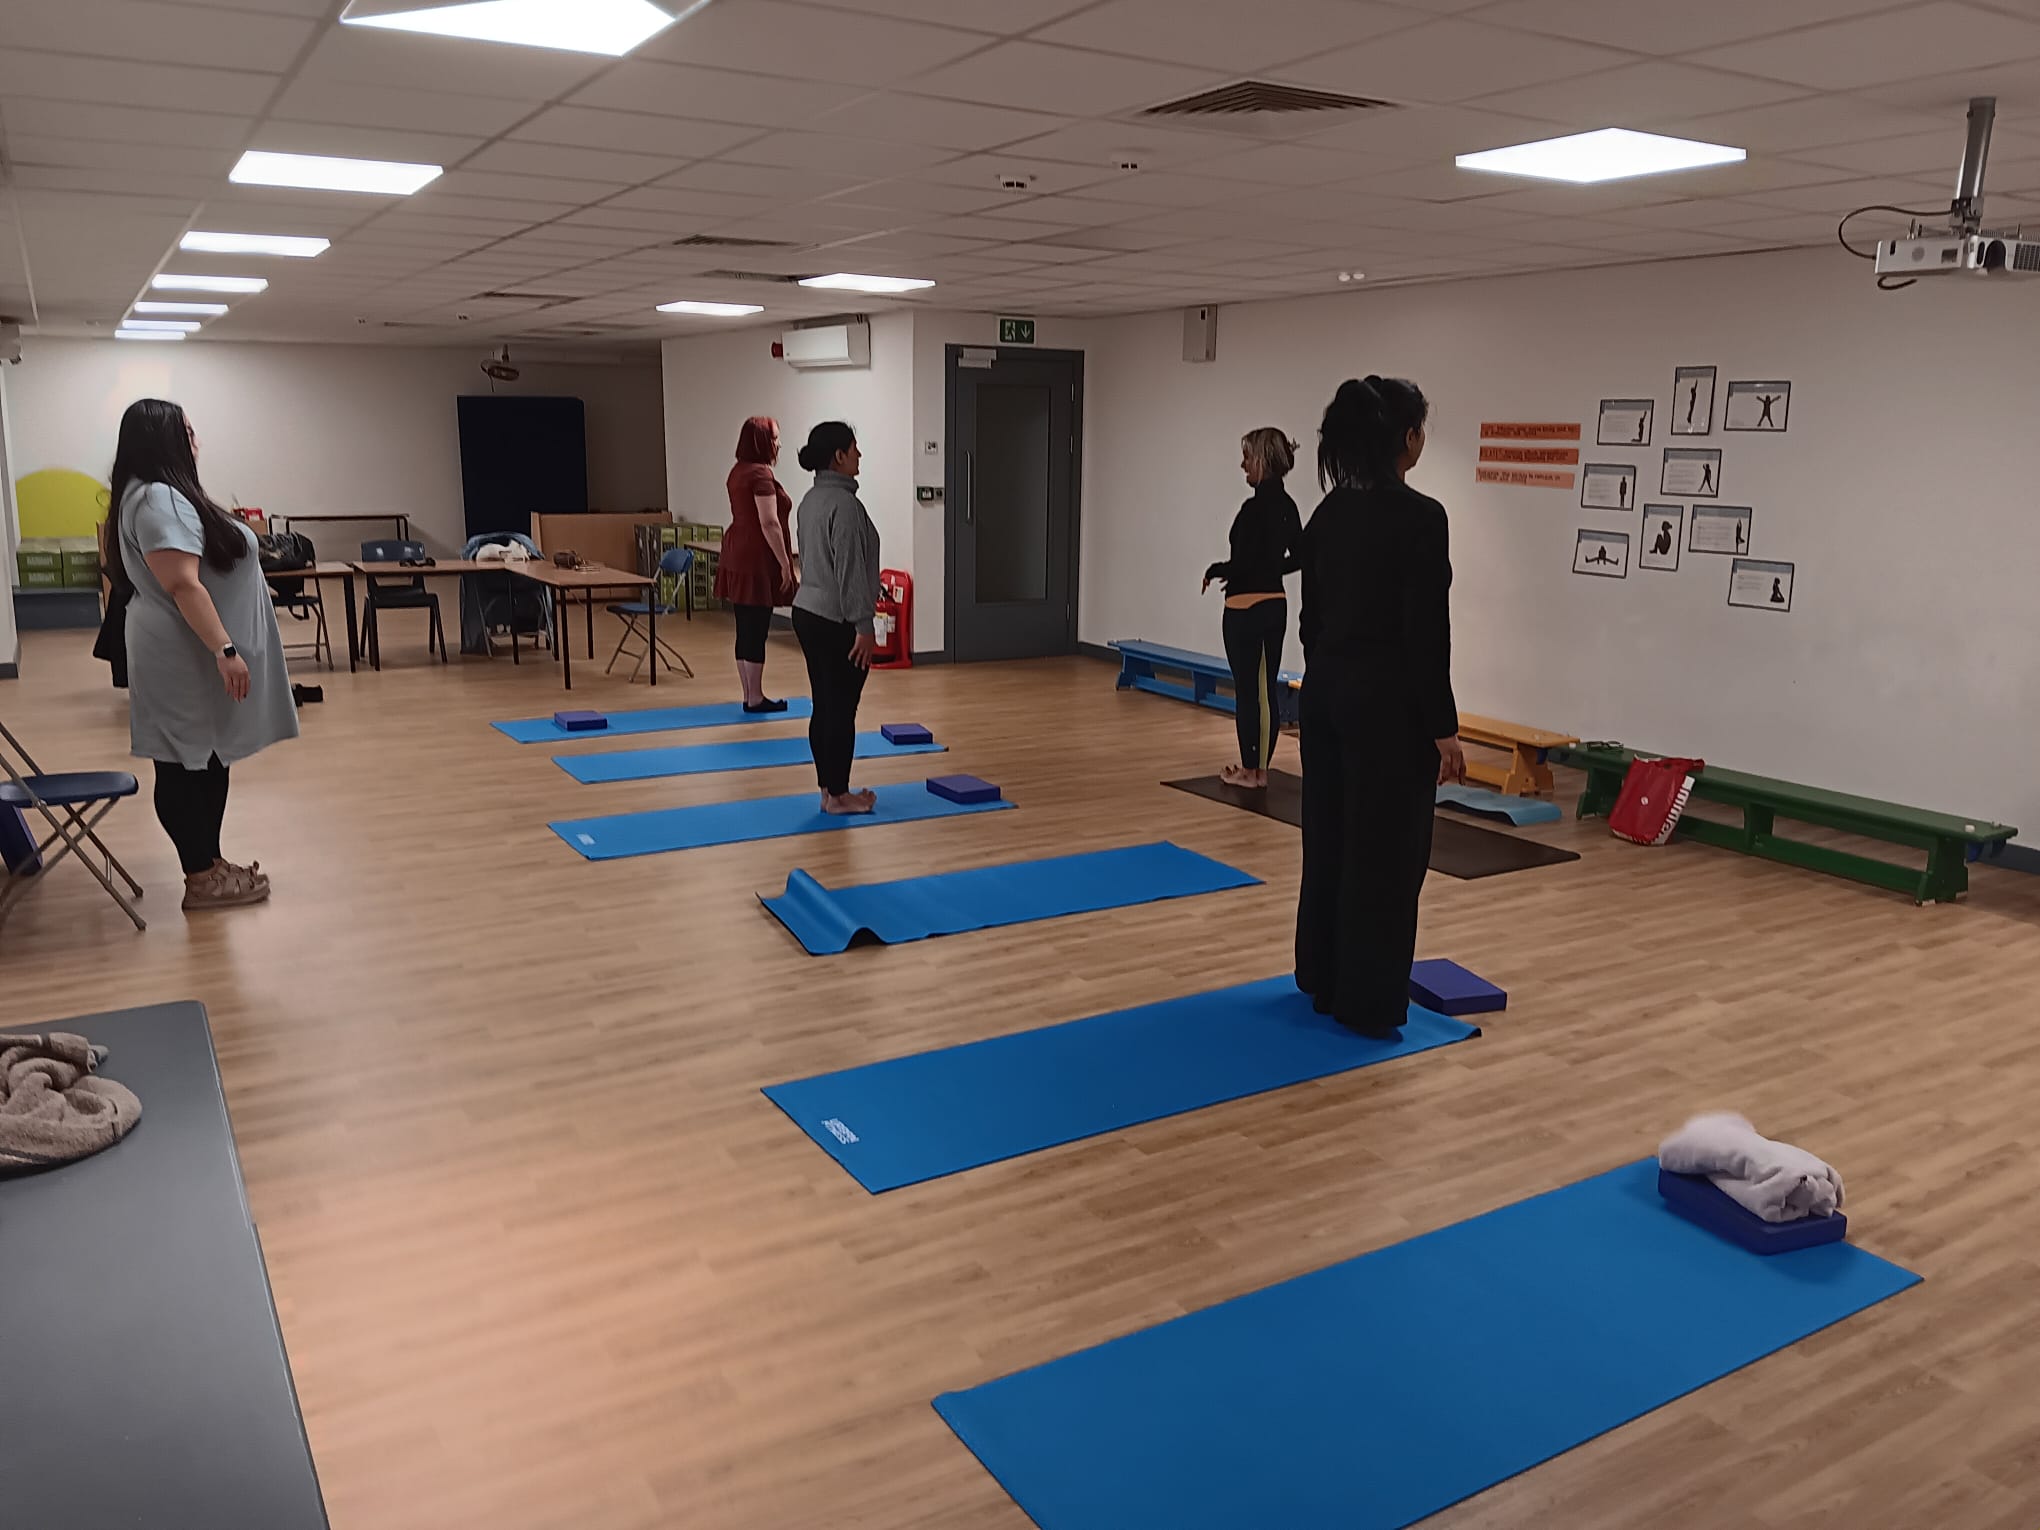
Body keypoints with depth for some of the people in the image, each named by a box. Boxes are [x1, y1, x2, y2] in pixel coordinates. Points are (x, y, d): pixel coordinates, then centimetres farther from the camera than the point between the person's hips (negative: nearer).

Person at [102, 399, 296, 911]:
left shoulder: (168, 495, 16)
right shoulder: (158, 499, -19)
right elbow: (183, 584, -26)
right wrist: (225, 648, -28)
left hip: (197, 658, 11)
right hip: (185, 662, -11)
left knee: (209, 763, 15)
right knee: (187, 767, -2)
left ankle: (210, 864, 23)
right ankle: (201, 879, 4)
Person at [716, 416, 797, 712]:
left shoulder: (738, 471, 15)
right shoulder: (760, 473, -15)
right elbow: (769, 523, -19)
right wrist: (784, 562, -14)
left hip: (738, 555, 10)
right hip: (757, 558, -10)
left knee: (746, 629, 11)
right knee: (756, 630, -5)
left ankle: (750, 696, 17)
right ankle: (755, 699, 0)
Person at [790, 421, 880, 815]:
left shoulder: (811, 499, 12)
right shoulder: (844, 504, -19)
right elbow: (850, 571, -22)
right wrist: (863, 626, -19)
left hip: (807, 612, 10)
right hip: (837, 622, -10)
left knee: (824, 707, 13)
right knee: (841, 710, -1)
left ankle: (828, 790, 19)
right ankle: (839, 795, 8)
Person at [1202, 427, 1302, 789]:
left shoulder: (1254, 508, -18)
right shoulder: (1286, 505, 8)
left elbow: (1241, 564, -21)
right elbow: (1299, 556, 16)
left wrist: (1214, 570, -4)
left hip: (1246, 610, -8)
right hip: (1276, 606, 8)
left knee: (1247, 690, 1)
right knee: (1267, 690, 11)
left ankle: (1249, 770, 9)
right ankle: (1261, 769, 17)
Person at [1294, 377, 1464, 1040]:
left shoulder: (1327, 512, 7)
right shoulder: (1420, 517, -16)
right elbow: (1426, 634, -18)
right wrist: (1444, 728, -12)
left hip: (1326, 690, 8)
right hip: (1387, 702, -8)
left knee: (1328, 840, 16)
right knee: (1386, 854, 2)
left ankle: (1322, 983, 28)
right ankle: (1367, 1004, 12)